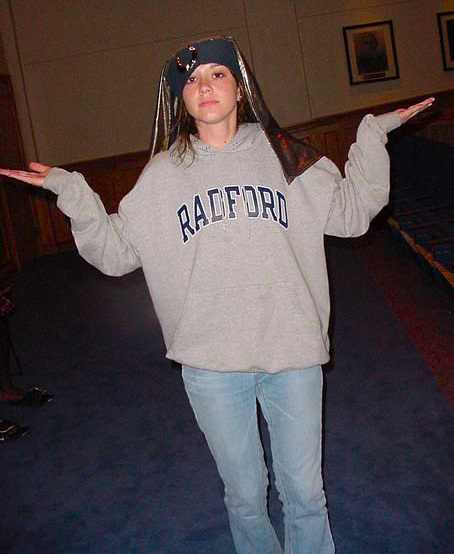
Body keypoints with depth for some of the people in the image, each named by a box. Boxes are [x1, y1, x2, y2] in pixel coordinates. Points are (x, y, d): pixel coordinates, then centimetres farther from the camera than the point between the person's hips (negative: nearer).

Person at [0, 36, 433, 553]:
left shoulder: (282, 155, 5)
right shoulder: (163, 174, 4)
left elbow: (350, 212, 10)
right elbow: (114, 250, 6)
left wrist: (373, 135, 5)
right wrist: (70, 192, -3)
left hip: (293, 354, 0)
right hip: (210, 362, 0)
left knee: (305, 492, 12)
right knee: (244, 495, 16)